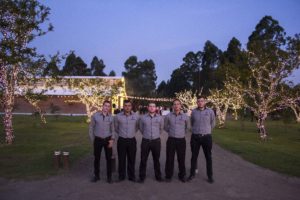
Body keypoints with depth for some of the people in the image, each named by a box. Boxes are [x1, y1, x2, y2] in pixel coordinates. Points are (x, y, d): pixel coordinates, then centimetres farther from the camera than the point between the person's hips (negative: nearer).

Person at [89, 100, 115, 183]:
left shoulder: (111, 117, -1)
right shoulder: (95, 115, -5)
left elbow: (112, 130, 6)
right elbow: (91, 128, 2)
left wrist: (112, 139, -6)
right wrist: (92, 140, 1)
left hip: (108, 140, 1)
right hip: (98, 139, -1)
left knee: (109, 158, 5)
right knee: (97, 158, 9)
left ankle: (109, 176, 18)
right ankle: (97, 175, 26)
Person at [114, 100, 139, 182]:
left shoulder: (136, 116, -2)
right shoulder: (118, 116, -4)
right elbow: (116, 128, 12)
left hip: (132, 140, 1)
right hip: (121, 140, 0)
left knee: (131, 159, 7)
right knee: (121, 159, 6)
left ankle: (131, 176, 21)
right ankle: (121, 176, 20)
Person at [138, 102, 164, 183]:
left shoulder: (160, 118, 0)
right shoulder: (143, 118, -1)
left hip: (156, 141, 0)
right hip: (145, 141, 0)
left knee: (156, 159, 11)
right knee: (143, 160, 5)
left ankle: (158, 176, 24)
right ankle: (142, 176, 17)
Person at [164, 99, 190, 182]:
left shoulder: (185, 116, 0)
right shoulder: (168, 116, -2)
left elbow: (187, 127, 17)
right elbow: (165, 126, 15)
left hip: (181, 140, 0)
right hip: (171, 140, 0)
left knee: (181, 159, 7)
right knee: (169, 158, 4)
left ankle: (182, 175, 23)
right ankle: (168, 175, 18)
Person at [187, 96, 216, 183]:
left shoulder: (210, 111, -4)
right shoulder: (194, 111, 1)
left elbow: (213, 123, 11)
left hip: (206, 137, -1)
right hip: (195, 137, 1)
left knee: (208, 157, 7)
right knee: (194, 156, 10)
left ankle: (210, 176, 19)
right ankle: (192, 174, 23)